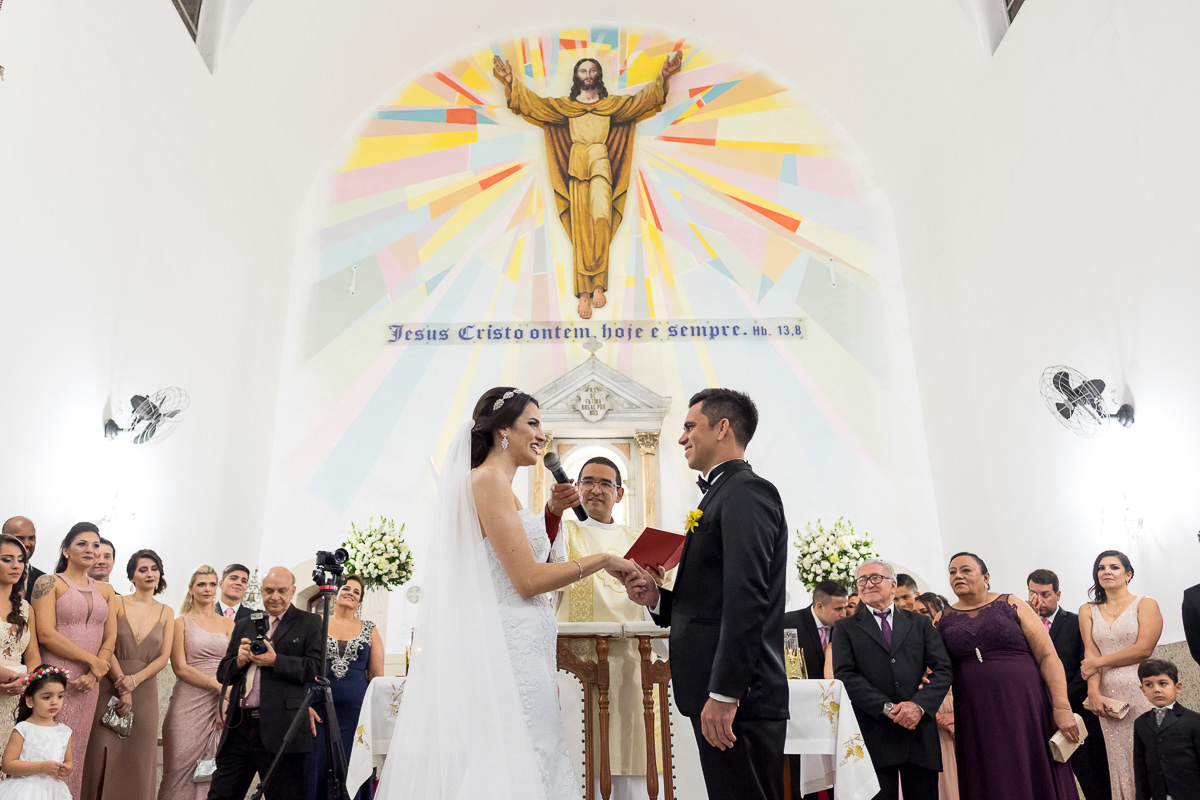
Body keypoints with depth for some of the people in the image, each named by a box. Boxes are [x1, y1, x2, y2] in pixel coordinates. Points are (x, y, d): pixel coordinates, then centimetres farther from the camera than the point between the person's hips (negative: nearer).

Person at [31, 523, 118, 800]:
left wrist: (93, 675, -6)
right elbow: (46, 634, -11)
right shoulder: (49, 583, -1)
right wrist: (92, 660, -11)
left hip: (87, 684, 5)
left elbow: (110, 637, 10)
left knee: (75, 753, 8)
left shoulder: (105, 591, 14)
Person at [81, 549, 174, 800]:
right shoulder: (117, 604, 0)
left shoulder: (166, 613, 8)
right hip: (110, 685, -2)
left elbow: (163, 657, 3)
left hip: (145, 689, 2)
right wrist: (122, 689, -11)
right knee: (105, 754, -2)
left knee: (139, 757, 4)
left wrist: (134, 681, -12)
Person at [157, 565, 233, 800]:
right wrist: (219, 685, -13)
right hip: (188, 703, -2)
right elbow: (180, 668, -5)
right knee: (181, 767, -2)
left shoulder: (228, 624, 11)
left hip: (219, 703, 3)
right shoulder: (181, 622, 3)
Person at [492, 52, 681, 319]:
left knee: (601, 219, -21)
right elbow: (534, 103, 13)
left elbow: (643, 99, 12)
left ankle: (597, 285, -17)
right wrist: (511, 81, 3)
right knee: (580, 226, -9)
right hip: (577, 166, 0)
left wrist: (663, 76, 2)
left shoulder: (613, 103, 18)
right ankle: (585, 292, -13)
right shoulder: (565, 105, 18)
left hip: (602, 166, 0)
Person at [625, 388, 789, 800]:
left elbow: (747, 600, -21)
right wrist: (659, 599, 5)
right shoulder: (721, 494, 19)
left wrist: (723, 694, -23)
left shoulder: (747, 493, -12)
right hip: (717, 693, 10)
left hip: (738, 700, -9)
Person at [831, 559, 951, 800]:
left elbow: (942, 670, 5)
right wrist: (886, 708, -13)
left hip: (919, 731, 2)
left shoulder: (920, 624, 15)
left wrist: (919, 704, -12)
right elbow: (845, 675, -2)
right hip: (873, 733, -2)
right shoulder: (846, 629, 10)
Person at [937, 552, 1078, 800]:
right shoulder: (944, 620, 8)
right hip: (976, 721, 2)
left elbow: (1048, 656, -2)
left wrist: (1061, 707, -11)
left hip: (1024, 710, -2)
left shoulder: (1012, 605, 2)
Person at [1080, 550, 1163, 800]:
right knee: (1120, 761, 4)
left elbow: (1143, 649, -9)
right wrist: (1093, 692, -11)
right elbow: (1090, 654, 2)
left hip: (1141, 693, -3)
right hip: (1108, 696, 3)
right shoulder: (1087, 611, 12)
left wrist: (1100, 662, -5)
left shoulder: (1146, 605, 3)